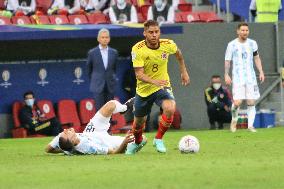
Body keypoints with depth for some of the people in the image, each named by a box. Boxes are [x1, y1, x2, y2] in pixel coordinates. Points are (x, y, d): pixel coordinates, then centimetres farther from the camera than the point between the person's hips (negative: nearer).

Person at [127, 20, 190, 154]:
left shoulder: (167, 45, -14)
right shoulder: (138, 49, -22)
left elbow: (178, 53, 12)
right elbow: (139, 74, -25)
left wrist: (184, 72, 17)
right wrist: (154, 81, -42)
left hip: (162, 86, 0)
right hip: (144, 89, 0)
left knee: (170, 109, -30)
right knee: (139, 121, 14)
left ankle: (158, 139, -6)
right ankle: (137, 142, 49)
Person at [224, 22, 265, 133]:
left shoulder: (252, 43, 8)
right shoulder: (232, 45, -1)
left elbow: (256, 58, 18)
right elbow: (227, 61, 1)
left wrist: (261, 72, 9)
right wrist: (226, 75, -9)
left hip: (251, 77, 3)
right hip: (238, 78, -3)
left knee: (251, 102, -2)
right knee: (237, 102, -13)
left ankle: (250, 125, 5)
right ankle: (234, 120, 14)